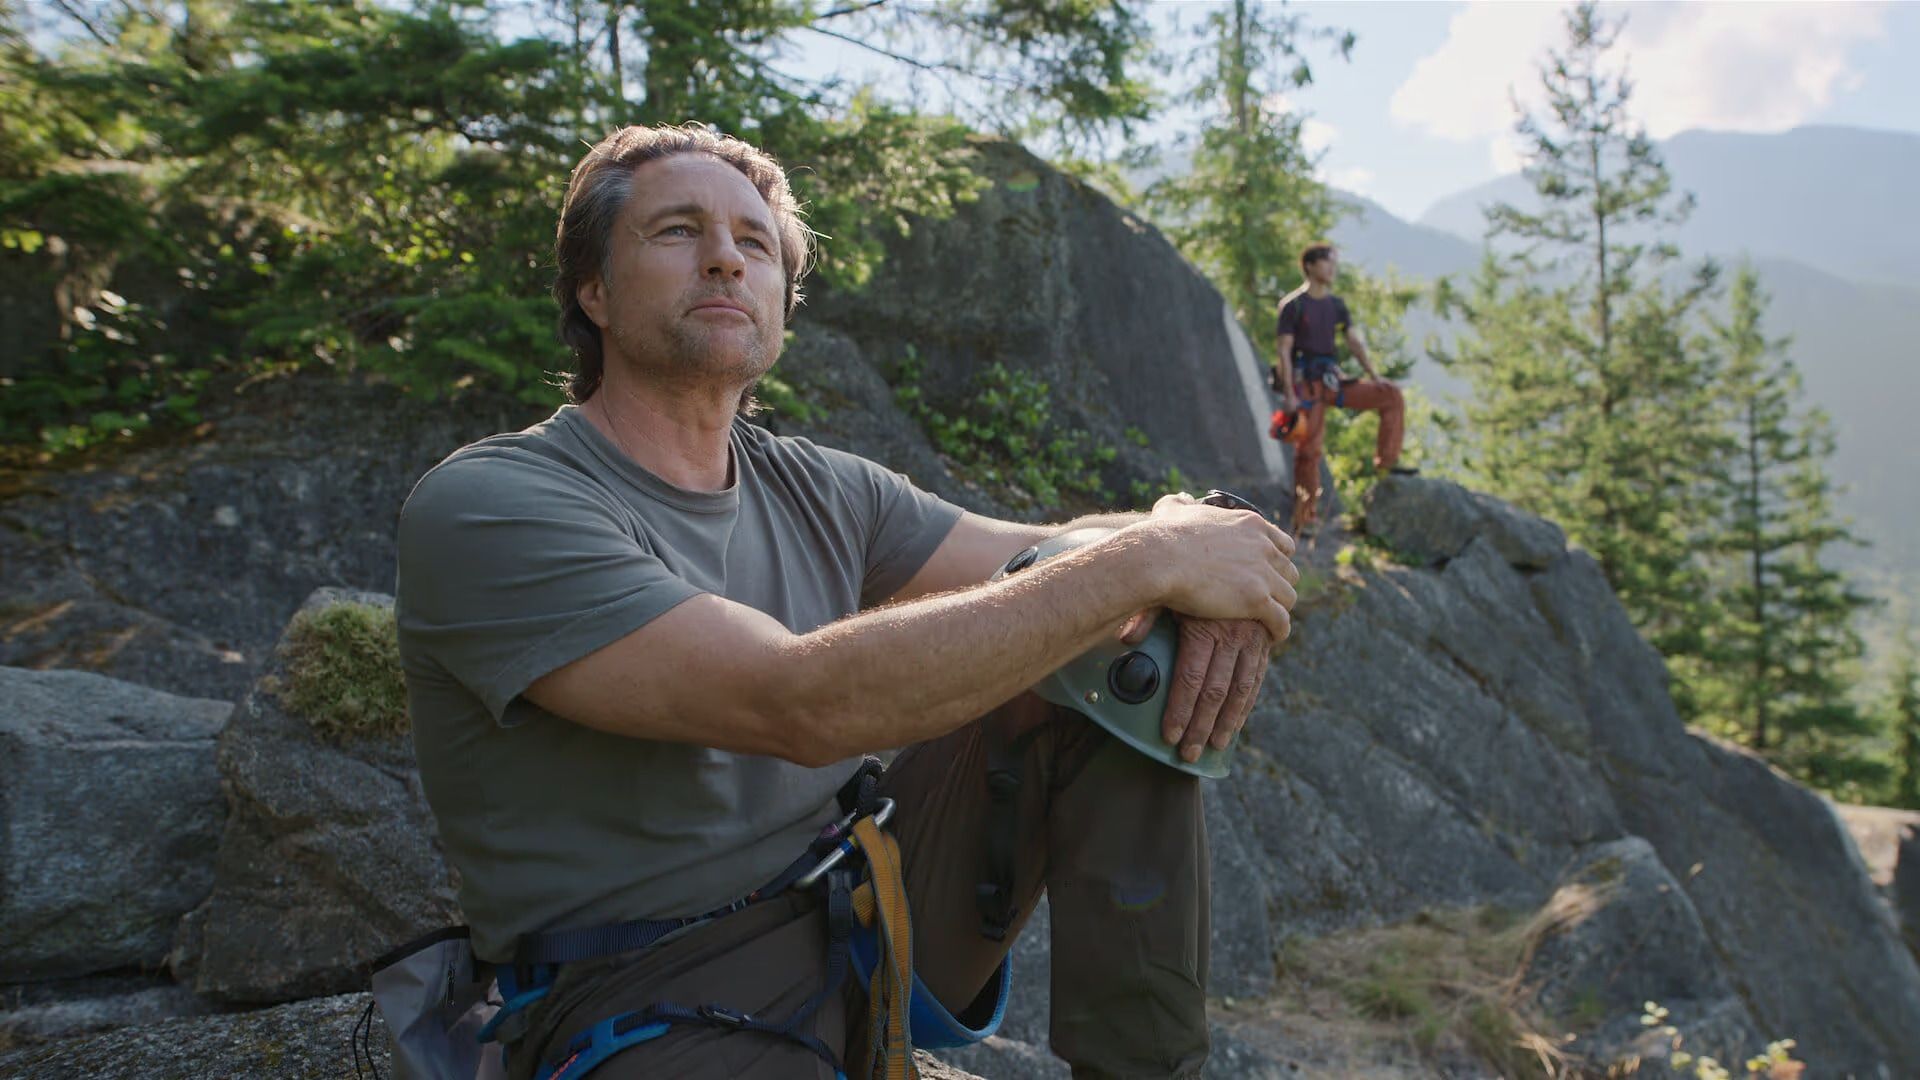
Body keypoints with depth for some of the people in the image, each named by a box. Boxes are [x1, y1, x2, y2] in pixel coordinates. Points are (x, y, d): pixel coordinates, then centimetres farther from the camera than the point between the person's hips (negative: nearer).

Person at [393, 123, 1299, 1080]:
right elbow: (801, 705, -27)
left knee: (1130, 666, -8)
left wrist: (1193, 565, -18)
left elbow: (1056, 562, 7)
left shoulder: (819, 491, 6)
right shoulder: (482, 507, -15)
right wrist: (1148, 560, -23)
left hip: (866, 920, 6)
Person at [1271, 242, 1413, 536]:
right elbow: (1283, 351, -10)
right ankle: (1304, 520, -2)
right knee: (1309, 450, -9)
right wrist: (1289, 394, -18)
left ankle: (1386, 461, 2)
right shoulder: (1293, 305, -5)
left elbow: (1354, 342, 12)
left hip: (1333, 382, 6)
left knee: (1391, 396, -4)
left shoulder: (1336, 305, 13)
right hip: (1306, 384, -6)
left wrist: (1374, 376, -1)